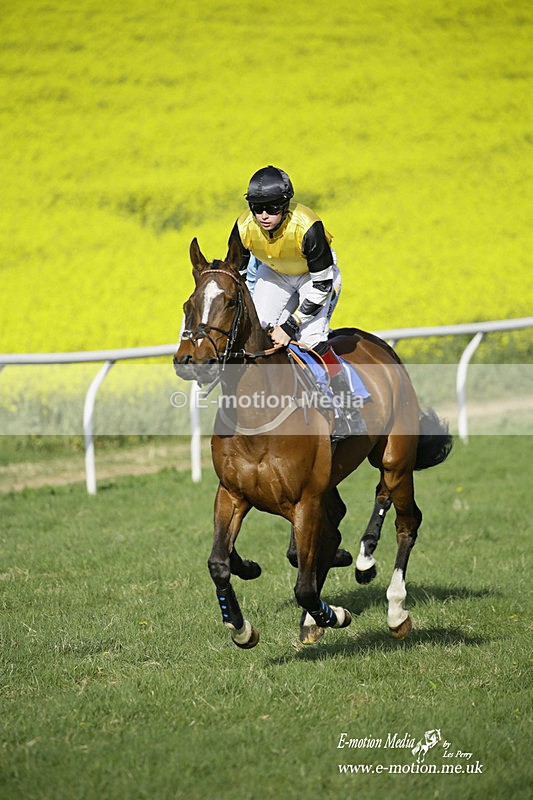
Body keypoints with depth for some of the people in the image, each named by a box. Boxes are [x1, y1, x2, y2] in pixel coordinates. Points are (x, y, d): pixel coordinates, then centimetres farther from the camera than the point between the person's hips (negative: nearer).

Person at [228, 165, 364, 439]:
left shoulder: (307, 228, -38)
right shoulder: (244, 227, -26)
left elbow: (322, 284, -28)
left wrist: (290, 326, -29)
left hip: (315, 275, -4)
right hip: (274, 273, 4)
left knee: (311, 338, -21)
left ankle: (347, 410, -8)